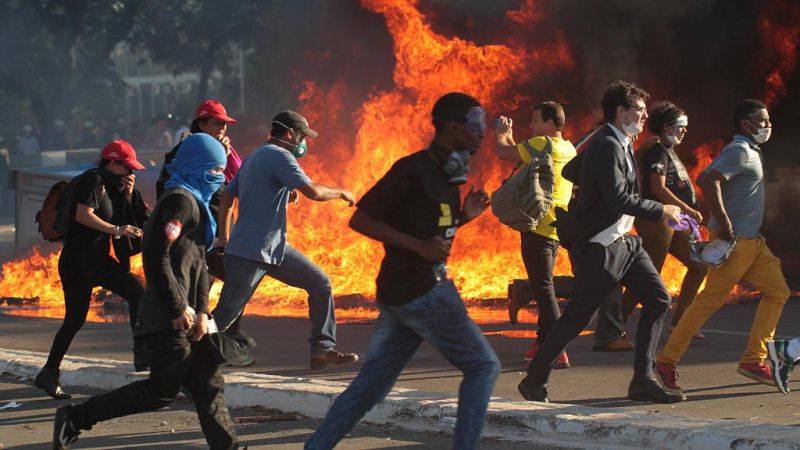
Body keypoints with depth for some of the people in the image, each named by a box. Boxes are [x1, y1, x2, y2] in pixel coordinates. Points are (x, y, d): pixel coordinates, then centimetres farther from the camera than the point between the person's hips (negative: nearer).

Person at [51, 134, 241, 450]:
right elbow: (157, 258, -21)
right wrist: (179, 308, -17)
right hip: (168, 320, -10)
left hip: (184, 317, 10)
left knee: (208, 386, 9)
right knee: (162, 391, -6)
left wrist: (202, 311, 7)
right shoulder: (179, 201, -13)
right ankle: (76, 417, -2)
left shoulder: (195, 202, 19)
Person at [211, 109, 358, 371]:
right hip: (248, 254, -10)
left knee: (321, 284, 7)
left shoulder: (254, 157, 16)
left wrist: (224, 238, 18)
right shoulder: (279, 156, -14)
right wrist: (341, 193, -2)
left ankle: (322, 351, 7)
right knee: (225, 315, -7)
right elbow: (313, 192, -20)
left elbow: (227, 196, 17)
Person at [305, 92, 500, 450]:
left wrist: (464, 216, 8)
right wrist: (419, 246, -21)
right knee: (482, 366, -1)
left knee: (370, 385, 8)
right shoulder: (412, 170, -14)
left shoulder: (448, 173, 14)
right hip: (420, 292, -9)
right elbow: (360, 219, -14)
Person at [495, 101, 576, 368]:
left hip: (538, 226, -9)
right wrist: (509, 135, 25)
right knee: (543, 288, 19)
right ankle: (543, 343, 27)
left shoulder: (542, 144, -14)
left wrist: (501, 134, 9)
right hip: (555, 227, 9)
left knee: (543, 290, -10)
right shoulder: (568, 149, 12)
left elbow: (503, 152, -11)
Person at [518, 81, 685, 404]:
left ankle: (643, 381, 2)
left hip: (622, 242, 10)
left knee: (658, 299, 2)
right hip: (599, 248, -10)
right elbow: (620, 200, -27)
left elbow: (569, 171, 24)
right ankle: (534, 382, 12)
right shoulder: (607, 147, -19)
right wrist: (662, 211, -18)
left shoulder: (617, 144, 12)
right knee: (576, 317, -2)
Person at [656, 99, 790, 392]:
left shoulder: (748, 152, 18)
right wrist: (724, 224, -27)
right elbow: (710, 182, -28)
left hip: (752, 241, 10)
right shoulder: (740, 151, -13)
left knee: (777, 291, 6)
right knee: (711, 299, -8)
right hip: (734, 240, -10)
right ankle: (667, 360, -3)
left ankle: (753, 359, 6)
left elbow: (703, 178, 23)